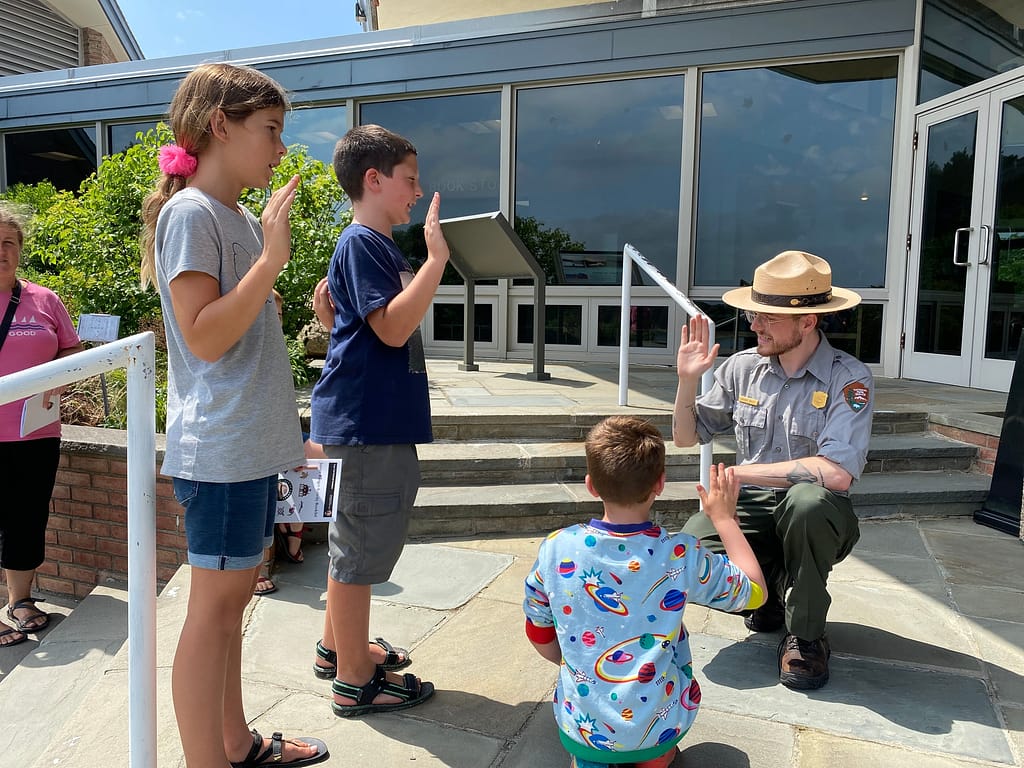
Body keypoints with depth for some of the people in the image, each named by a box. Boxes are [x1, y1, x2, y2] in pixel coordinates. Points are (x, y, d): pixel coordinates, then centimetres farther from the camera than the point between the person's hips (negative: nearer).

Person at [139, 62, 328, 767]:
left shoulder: (242, 219, 15)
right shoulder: (190, 212, -11)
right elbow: (204, 337, -20)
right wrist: (272, 256, -20)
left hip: (252, 445, 9)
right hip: (221, 449, -9)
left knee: (234, 596, 17)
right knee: (215, 605, 0)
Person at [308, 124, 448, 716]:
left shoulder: (379, 245, 16)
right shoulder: (361, 244, -14)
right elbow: (393, 327, -26)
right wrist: (437, 258, -26)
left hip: (379, 419, 11)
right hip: (366, 421, -11)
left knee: (356, 537, 20)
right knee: (363, 541, 0)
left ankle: (338, 646, 37)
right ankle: (354, 680, 15)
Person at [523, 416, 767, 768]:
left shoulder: (557, 549, -16)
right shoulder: (680, 555, -21)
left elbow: (539, 633, 0)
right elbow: (755, 591, -2)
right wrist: (724, 517, 6)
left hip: (579, 729, 1)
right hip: (659, 729, 0)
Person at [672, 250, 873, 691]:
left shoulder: (849, 379, -15)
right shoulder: (742, 367, -1)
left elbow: (837, 473, -30)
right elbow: (685, 437, 9)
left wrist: (737, 473, -23)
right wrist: (687, 379, -9)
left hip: (814, 519, -3)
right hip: (751, 510, 4)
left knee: (807, 498, -38)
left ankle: (805, 636, -12)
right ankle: (774, 592, 10)